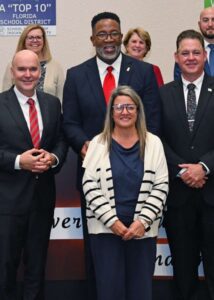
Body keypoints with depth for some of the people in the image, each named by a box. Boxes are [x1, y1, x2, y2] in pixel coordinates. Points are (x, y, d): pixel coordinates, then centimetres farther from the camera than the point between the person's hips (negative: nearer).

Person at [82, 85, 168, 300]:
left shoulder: (153, 143, 4)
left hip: (142, 229, 1)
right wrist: (112, 220, -11)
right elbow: (89, 185, -3)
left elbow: (161, 186, 0)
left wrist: (143, 221, -10)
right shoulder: (98, 143, 2)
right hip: (105, 227, -1)